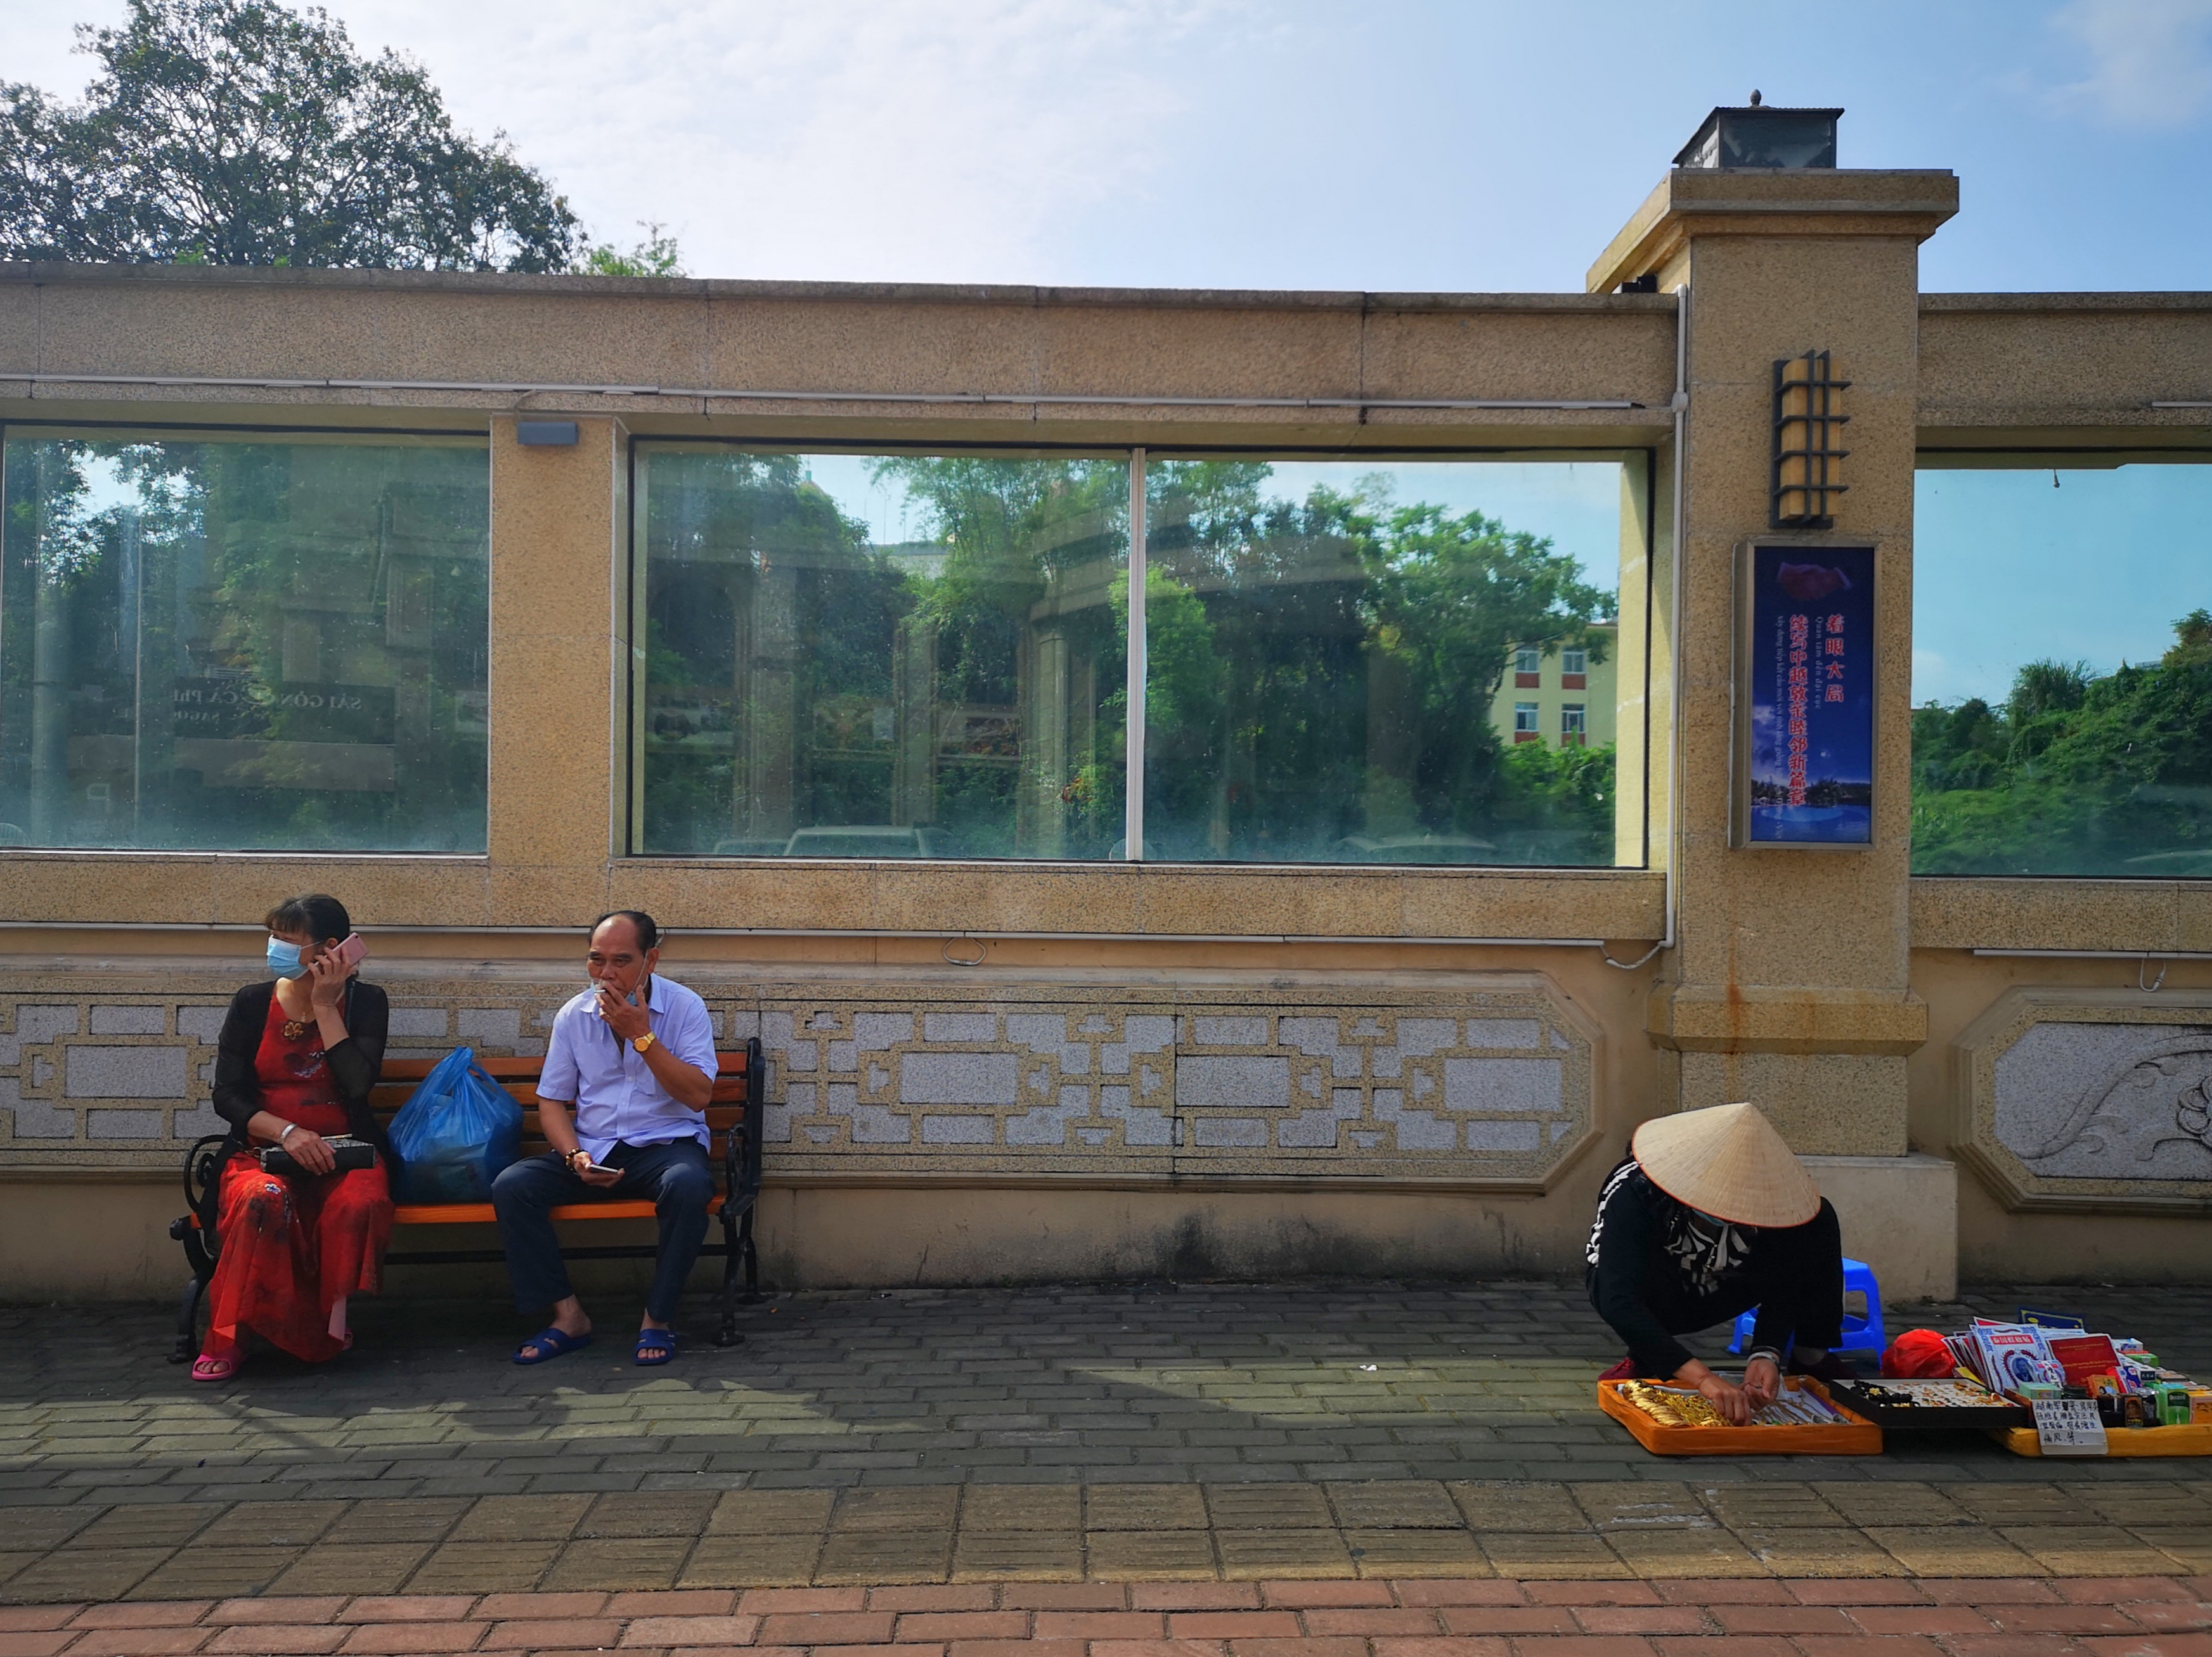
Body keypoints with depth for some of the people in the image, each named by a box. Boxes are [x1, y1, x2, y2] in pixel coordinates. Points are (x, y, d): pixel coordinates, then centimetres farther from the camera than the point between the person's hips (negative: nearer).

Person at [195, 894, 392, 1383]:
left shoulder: (364, 1002, 4)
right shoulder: (253, 1003, 8)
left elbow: (357, 1086, -12)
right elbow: (228, 1095, 0)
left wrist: (325, 1006, -10)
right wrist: (287, 1132, -17)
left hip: (342, 1151, -1)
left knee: (360, 1202, -36)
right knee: (261, 1198, -35)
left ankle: (335, 1311, -14)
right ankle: (227, 1338, -19)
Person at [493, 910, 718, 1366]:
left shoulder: (685, 1008, -4)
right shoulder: (573, 1016, 6)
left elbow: (698, 1096, -13)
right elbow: (552, 1101, 8)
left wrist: (641, 1035, -19)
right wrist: (575, 1156, -11)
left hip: (666, 1144, -3)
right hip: (592, 1147, 3)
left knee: (688, 1186, -37)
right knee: (510, 1186, -21)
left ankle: (658, 1319, -17)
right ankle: (568, 1315, -10)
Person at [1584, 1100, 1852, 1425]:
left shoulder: (1765, 1198, -25)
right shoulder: (1634, 1191, -37)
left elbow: (1782, 1288, -19)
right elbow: (1618, 1303, -47)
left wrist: (1766, 1355, -40)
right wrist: (1704, 1378, -57)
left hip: (1713, 1296, 4)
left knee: (1818, 1220, -15)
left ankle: (1811, 1355, -2)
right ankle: (1644, 1360, -13)